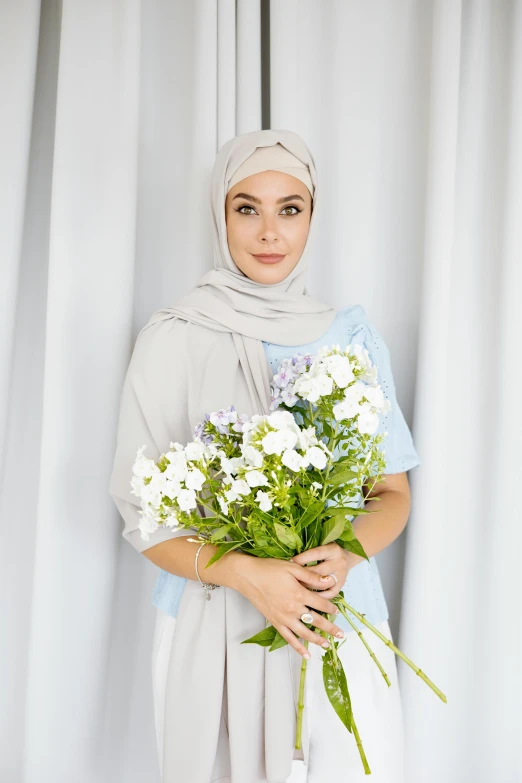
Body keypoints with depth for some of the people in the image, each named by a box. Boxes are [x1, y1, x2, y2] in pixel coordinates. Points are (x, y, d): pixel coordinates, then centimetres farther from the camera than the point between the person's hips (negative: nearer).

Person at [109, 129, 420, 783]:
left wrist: (346, 554, -14)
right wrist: (244, 573, -19)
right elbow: (141, 511, -5)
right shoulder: (174, 338, -6)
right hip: (213, 624, -2)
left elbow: (392, 494, 6)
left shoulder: (352, 337, 2)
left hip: (338, 614, 2)